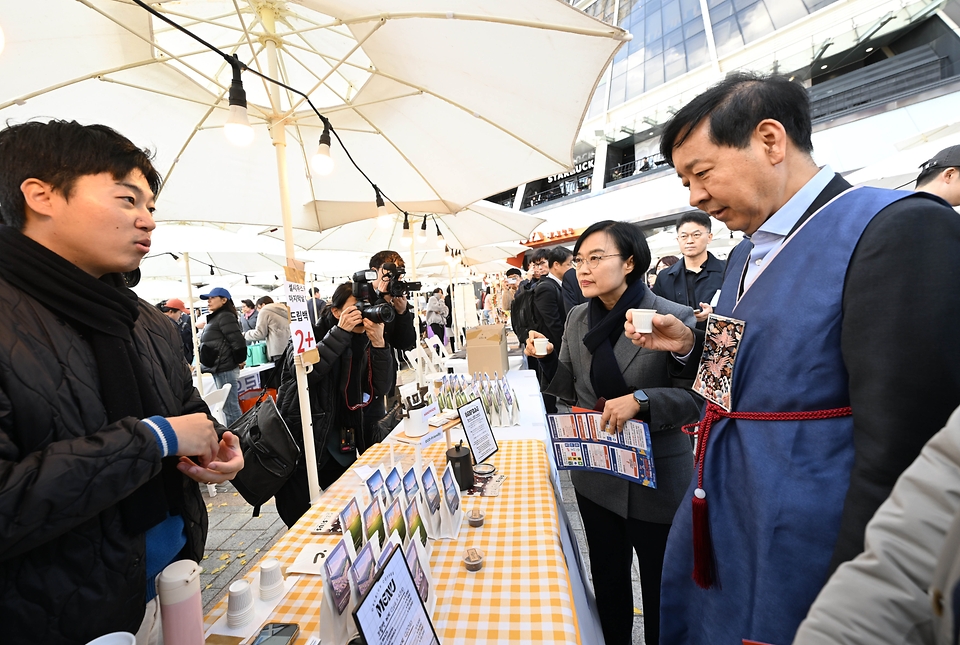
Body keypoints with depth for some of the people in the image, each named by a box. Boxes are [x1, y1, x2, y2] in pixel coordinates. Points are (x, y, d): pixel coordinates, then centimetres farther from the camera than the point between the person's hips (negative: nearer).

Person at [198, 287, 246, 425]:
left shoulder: (225, 316, -11)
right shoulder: (215, 318, 19)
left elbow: (237, 341, -18)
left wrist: (239, 361, -9)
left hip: (225, 369, -10)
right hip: (219, 369, 10)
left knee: (230, 408, -5)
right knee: (228, 407, 14)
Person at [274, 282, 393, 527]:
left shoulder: (362, 342, 2)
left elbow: (380, 388, -8)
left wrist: (378, 343, -20)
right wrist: (341, 332, -31)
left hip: (340, 441, 4)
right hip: (301, 440, -4)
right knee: (299, 519, 5)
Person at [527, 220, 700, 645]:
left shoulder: (674, 319, -17)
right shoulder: (578, 318, 0)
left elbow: (696, 398, -16)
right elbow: (572, 390, 6)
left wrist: (641, 400, -30)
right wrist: (547, 358, -11)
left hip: (656, 479, -5)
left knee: (661, 589, 17)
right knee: (607, 579, 25)